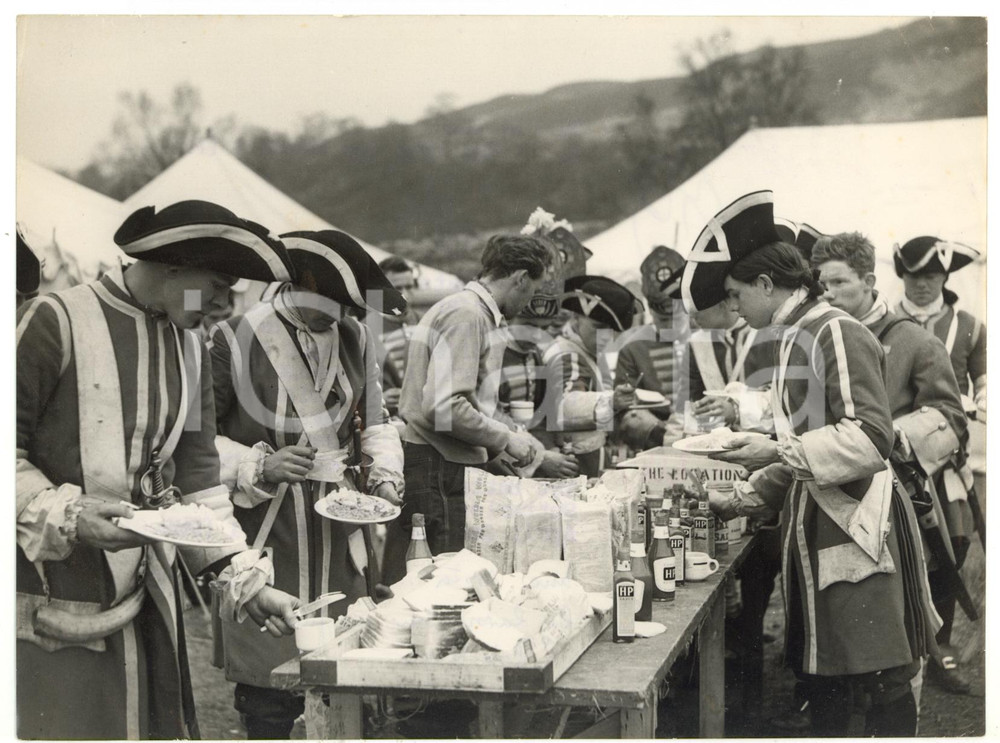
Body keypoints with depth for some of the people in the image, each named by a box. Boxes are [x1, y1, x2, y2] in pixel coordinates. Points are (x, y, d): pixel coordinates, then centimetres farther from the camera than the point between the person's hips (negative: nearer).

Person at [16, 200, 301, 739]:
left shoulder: (191, 353, 11)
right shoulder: (56, 321, -10)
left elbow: (196, 476, 10)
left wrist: (244, 578, 3)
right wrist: (66, 514, -22)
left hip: (147, 594, 6)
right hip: (59, 600, -6)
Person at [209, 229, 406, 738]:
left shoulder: (354, 338, 12)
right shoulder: (236, 338, -9)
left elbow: (374, 422, 23)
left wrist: (386, 472, 3)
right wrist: (260, 468, -19)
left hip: (339, 536, 5)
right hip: (267, 540, -5)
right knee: (271, 697, -3)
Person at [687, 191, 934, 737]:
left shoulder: (838, 333, -11)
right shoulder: (793, 340, 16)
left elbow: (871, 438, -21)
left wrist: (779, 451, -23)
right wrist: (740, 500, 18)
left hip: (855, 528, -9)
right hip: (813, 527, 9)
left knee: (877, 683, -5)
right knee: (819, 674, 15)